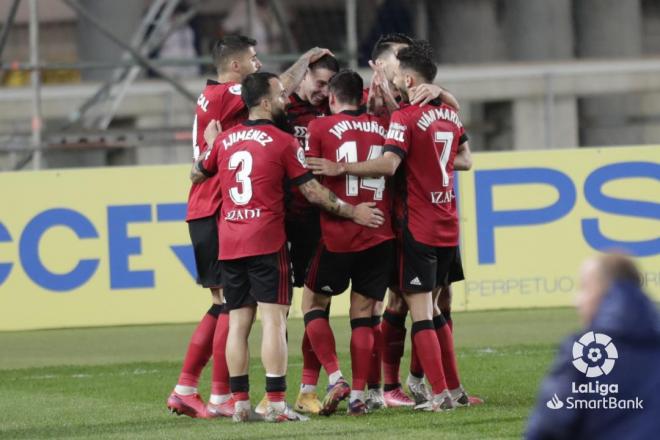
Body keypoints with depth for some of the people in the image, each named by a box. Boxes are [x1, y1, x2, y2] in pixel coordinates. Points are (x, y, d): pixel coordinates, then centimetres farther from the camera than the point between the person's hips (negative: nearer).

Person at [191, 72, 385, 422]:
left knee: (238, 320, 8)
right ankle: (276, 404, -12)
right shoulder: (283, 142, -5)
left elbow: (199, 173, 26)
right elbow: (312, 191, -5)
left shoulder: (224, 140, 10)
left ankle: (240, 403, 7)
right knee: (273, 318, -6)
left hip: (229, 244, 5)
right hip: (266, 242, -5)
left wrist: (211, 145, 43)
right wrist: (351, 212, 5)